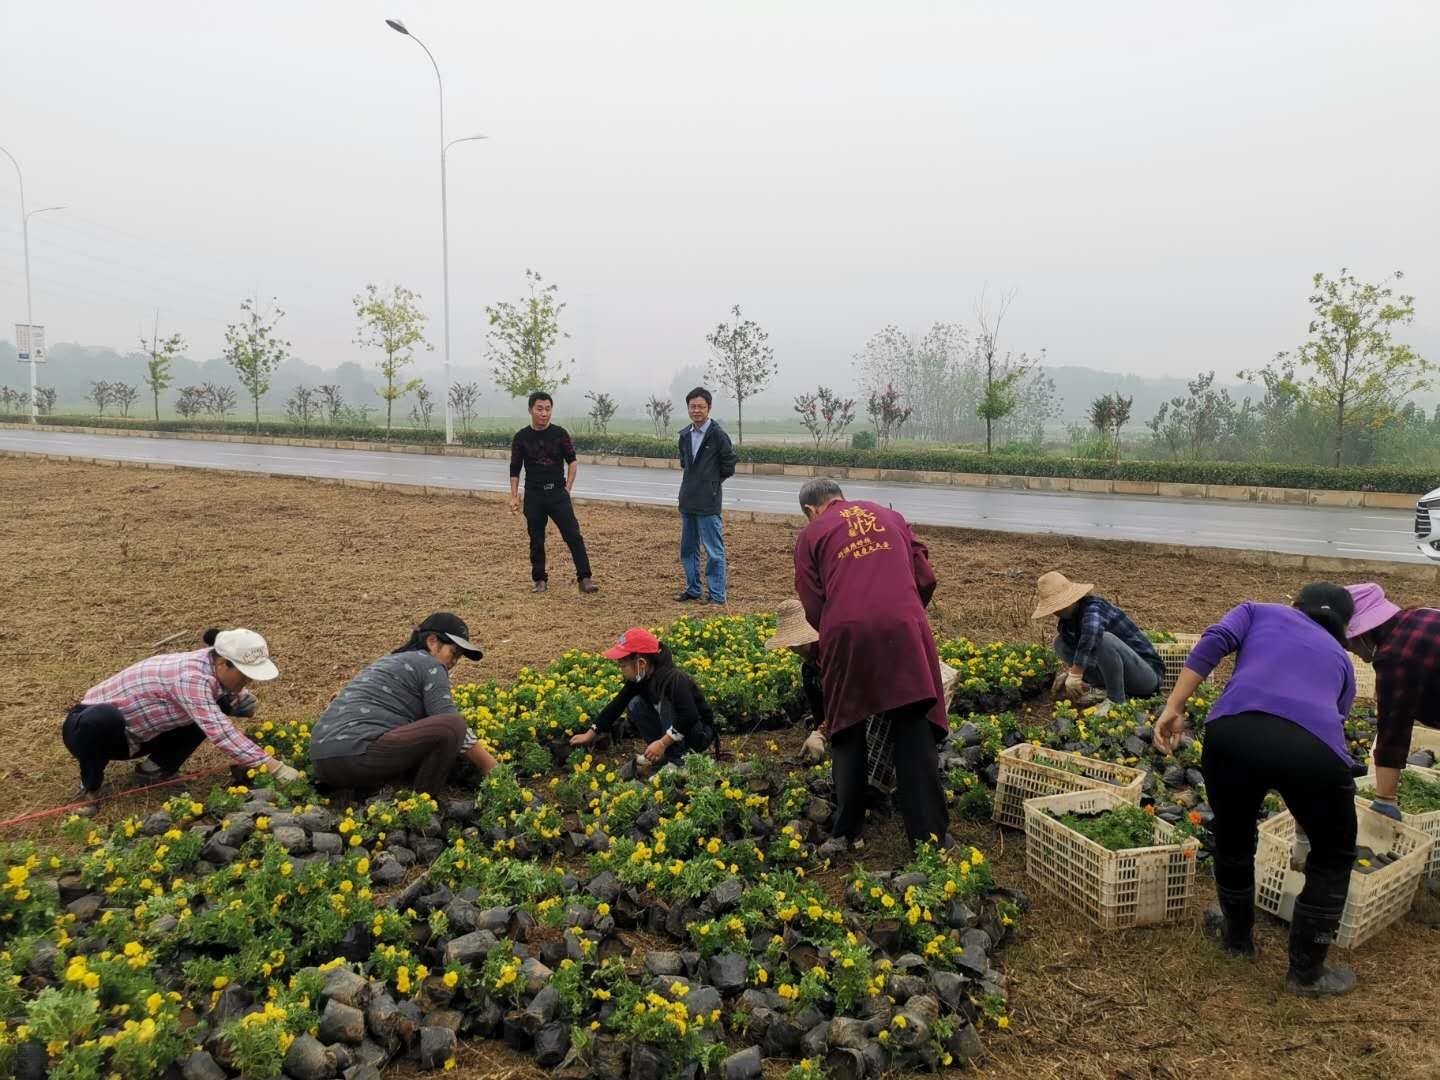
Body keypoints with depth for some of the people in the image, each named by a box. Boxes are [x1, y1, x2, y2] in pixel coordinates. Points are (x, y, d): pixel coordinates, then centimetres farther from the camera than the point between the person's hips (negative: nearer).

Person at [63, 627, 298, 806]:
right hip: (91, 724, -7)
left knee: (217, 708, -7)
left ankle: (158, 765, 3)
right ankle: (90, 785, -13)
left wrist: (240, 700, -16)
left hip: (136, 734, 7)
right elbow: (222, 735, -44)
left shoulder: (211, 666, -12)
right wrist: (275, 768, -46)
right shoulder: (192, 677, -37)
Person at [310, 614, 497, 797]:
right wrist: (490, 766, 3)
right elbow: (452, 727, -7)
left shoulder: (393, 662, 28)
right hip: (355, 754, -10)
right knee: (450, 727, -18)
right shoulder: (429, 665, 1)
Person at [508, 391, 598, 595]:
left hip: (558, 494, -1)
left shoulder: (560, 433, 0)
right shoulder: (521, 437, 0)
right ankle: (540, 580, 18)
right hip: (533, 496, 1)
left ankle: (584, 578, -7)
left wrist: (568, 488, 0)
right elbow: (515, 470, 6)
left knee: (574, 536, -9)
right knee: (537, 541, 6)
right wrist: (514, 497, 1)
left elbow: (572, 461, 7)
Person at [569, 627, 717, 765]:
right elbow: (617, 704, 1)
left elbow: (689, 717, -41)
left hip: (700, 733, -8)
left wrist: (662, 743, -37)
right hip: (671, 728, 8)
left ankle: (678, 759, -22)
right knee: (635, 703, -6)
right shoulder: (640, 679, -7)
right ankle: (662, 754, 1)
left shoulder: (673, 679, -32)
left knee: (667, 703, -31)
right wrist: (590, 734, 2)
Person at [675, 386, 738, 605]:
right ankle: (693, 589, 26)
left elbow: (729, 464, -5)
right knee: (688, 549, 15)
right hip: (688, 501, 7)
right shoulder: (685, 435, 11)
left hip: (708, 504, -7)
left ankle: (717, 596, 2)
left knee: (714, 551, -4)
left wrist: (713, 481, 2)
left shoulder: (718, 435, -10)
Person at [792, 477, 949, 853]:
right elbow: (925, 578, 16)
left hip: (848, 634, -1)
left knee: (847, 732, 14)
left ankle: (846, 832, 19)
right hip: (904, 630, 1)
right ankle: (929, 834, 4)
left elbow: (813, 606, 6)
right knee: (914, 732, 6)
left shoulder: (811, 534, 14)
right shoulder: (889, 517, 23)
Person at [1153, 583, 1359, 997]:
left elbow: (1214, 641, 9)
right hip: (1314, 746, 1)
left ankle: (1237, 937, 47)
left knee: (1233, 838, 29)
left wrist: (1174, 708, 4)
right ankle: (1306, 971, 34)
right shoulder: (1340, 657, 36)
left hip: (1234, 733, 0)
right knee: (1333, 855, 28)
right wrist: (1304, 805, 59)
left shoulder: (1260, 612, 31)